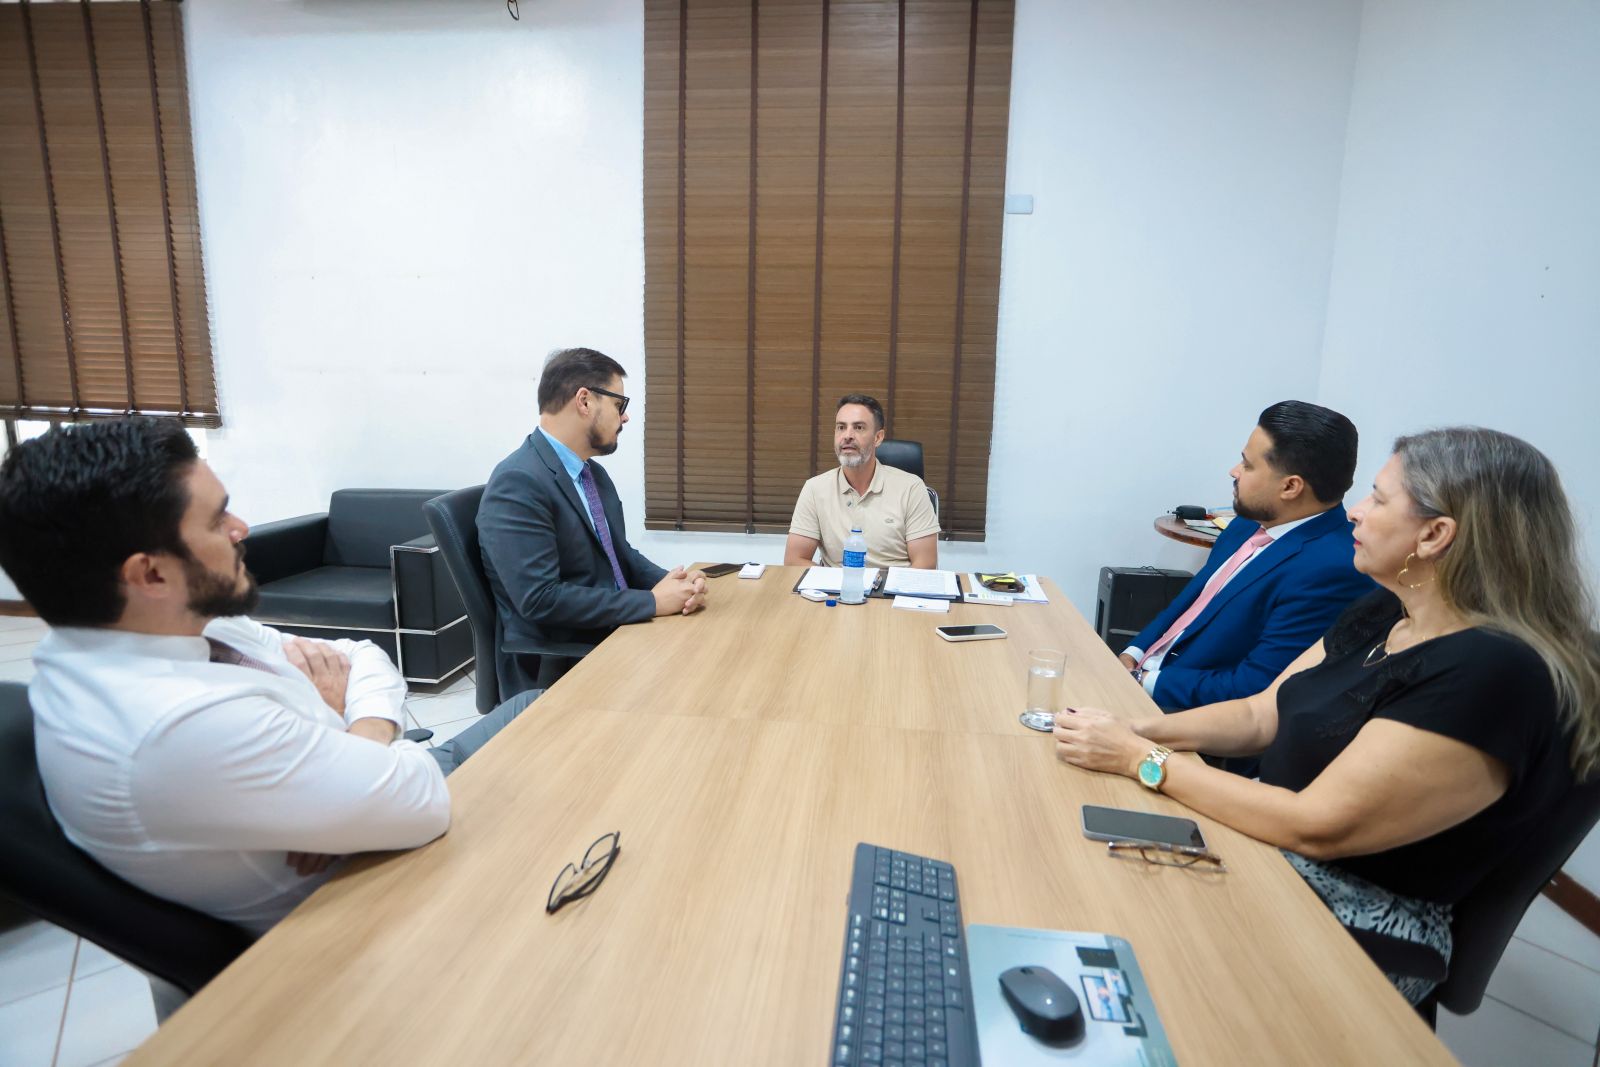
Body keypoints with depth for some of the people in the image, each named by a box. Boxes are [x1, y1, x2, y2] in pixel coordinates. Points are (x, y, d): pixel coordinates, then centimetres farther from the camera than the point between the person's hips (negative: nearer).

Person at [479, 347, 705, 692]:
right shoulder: (517, 483, -18)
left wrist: (674, 582, -5)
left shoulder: (594, 473, 10)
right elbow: (540, 599, -23)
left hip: (614, 636, 8)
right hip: (558, 668, -8)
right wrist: (652, 601, -19)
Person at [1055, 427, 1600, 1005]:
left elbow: (1316, 827, -27)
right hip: (1270, 837, 7)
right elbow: (1260, 714, 6)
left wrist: (1140, 758, -23)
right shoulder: (1383, 612, 3)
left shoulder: (1493, 676, -26)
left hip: (1362, 918, -7)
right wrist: (1139, 730, -9)